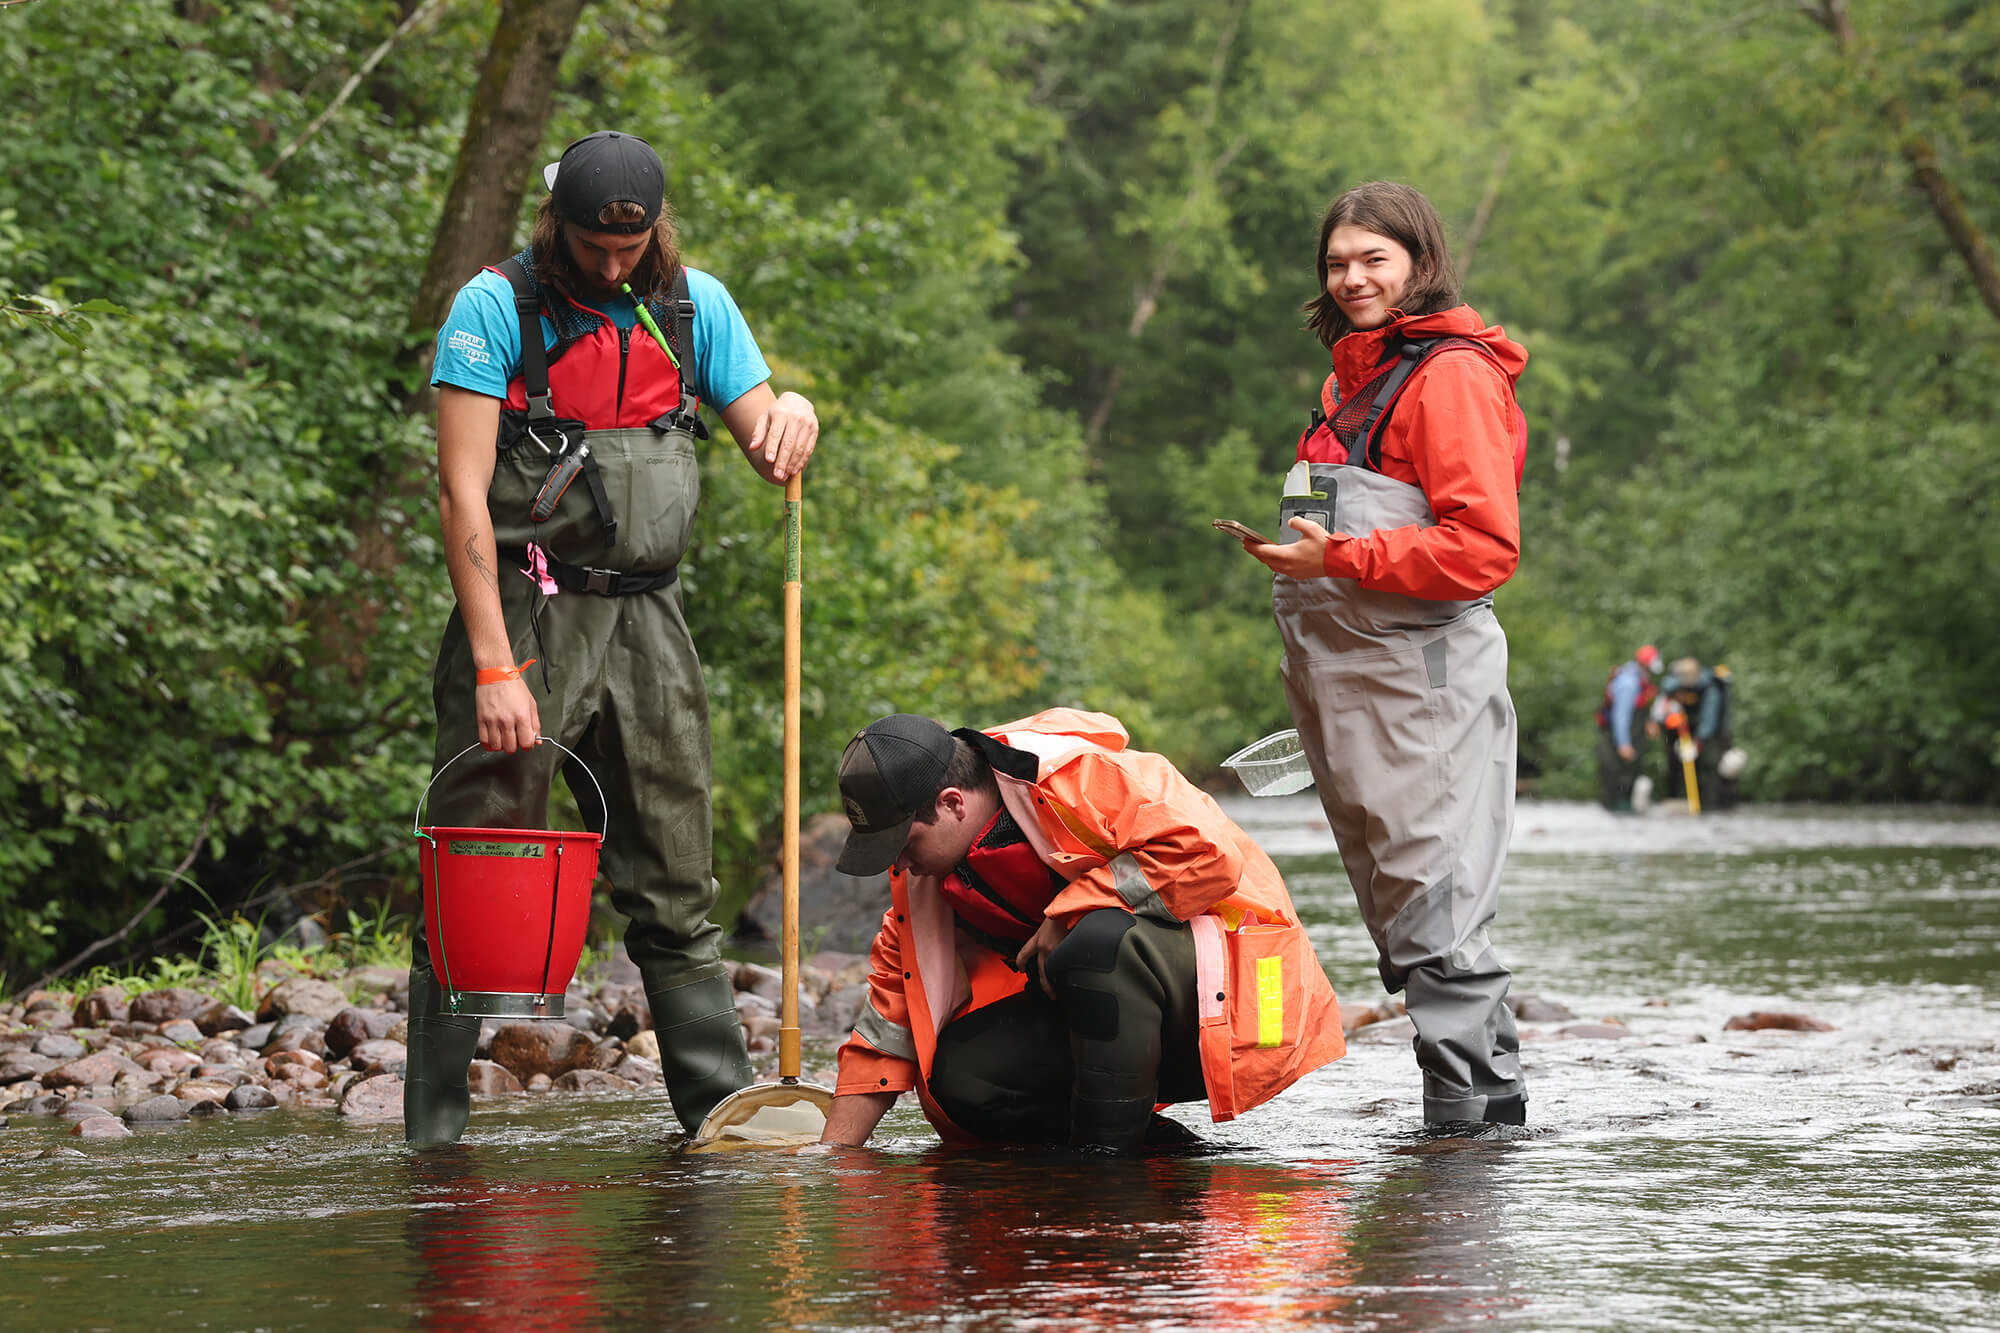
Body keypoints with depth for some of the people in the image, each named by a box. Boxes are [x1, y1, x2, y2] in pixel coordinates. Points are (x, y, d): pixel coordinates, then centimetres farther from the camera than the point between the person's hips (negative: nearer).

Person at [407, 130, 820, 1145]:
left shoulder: (692, 306, 8)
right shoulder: (496, 308, -7)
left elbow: (768, 446, 10)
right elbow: (463, 496, -11)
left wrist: (792, 414, -17)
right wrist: (495, 667, -18)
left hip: (644, 617, 4)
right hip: (522, 611, -4)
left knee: (675, 891, 7)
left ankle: (725, 1110, 10)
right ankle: (432, 1134, -3)